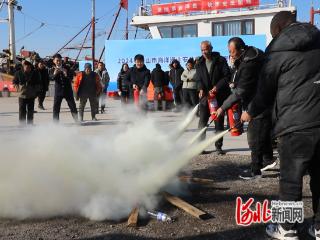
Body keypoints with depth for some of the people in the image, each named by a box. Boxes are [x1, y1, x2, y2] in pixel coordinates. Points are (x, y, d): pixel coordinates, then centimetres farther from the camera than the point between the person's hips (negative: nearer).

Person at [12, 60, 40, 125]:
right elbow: (14, 82, 8)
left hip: (31, 96, 1)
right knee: (22, 111, 1)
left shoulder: (35, 74, -4)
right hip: (22, 95, -1)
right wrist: (19, 88, -4)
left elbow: (37, 84, 9)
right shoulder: (18, 73, -6)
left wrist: (36, 92, 0)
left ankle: (30, 125, 17)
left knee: (30, 111, 8)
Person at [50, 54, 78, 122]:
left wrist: (66, 75, -28)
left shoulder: (66, 68, 2)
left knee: (73, 106, 5)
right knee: (56, 107, -3)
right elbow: (51, 77, -17)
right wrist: (54, 74, -39)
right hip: (58, 91, 0)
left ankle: (77, 121, 15)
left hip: (68, 91, 1)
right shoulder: (52, 70, 1)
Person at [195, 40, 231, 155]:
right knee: (202, 121, -1)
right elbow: (198, 78, 4)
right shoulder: (200, 63, 9)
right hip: (205, 96, 3)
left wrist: (217, 87, -18)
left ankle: (218, 147, 14)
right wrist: (201, 89, -17)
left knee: (219, 122, 5)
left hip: (219, 95, -2)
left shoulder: (221, 60, -3)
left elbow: (227, 76, -8)